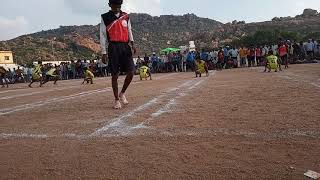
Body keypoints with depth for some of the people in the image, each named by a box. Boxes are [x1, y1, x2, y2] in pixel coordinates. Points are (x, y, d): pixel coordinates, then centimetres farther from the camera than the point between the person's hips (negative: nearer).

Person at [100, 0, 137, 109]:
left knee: (131, 72, -5)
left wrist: (132, 44, 4)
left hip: (125, 47, 3)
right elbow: (102, 36, 3)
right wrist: (104, 53, -2)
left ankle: (122, 93, 18)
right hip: (113, 48, -3)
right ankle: (117, 100, 11)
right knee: (115, 75, -1)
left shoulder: (126, 16, 15)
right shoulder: (105, 17, 5)